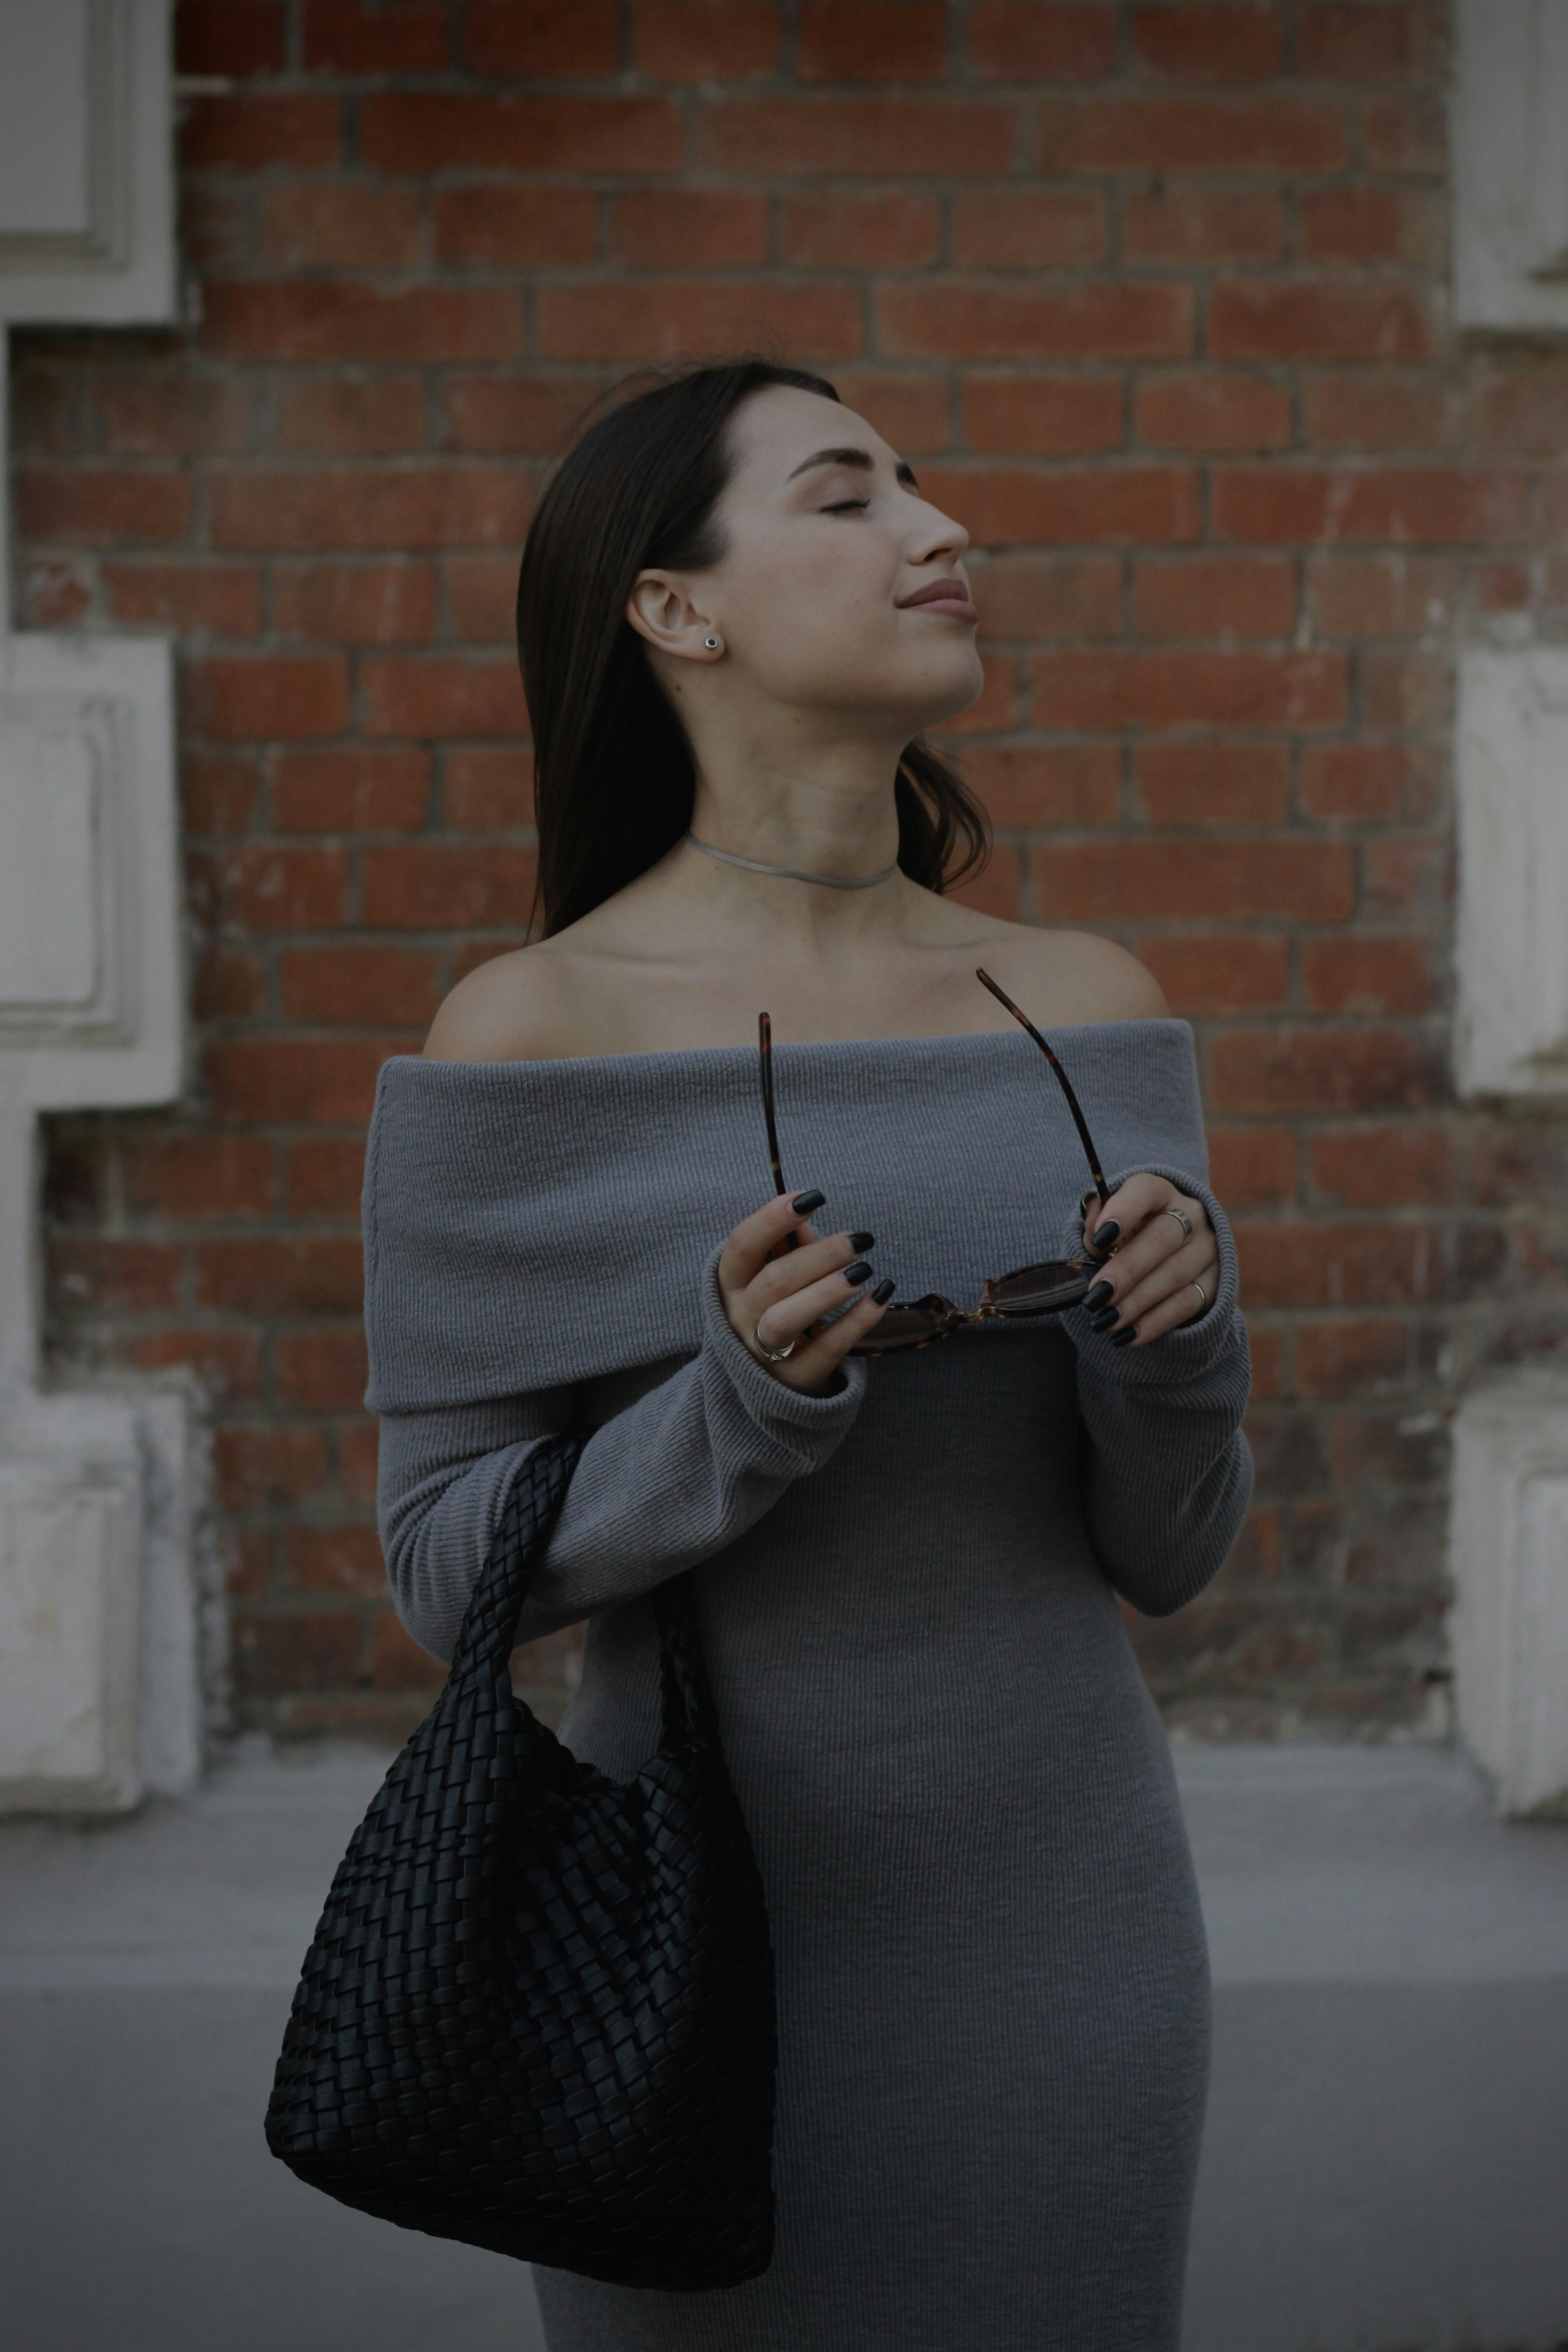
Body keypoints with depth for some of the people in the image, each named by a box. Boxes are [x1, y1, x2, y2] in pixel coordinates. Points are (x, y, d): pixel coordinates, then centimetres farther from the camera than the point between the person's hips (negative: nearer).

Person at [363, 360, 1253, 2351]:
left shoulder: (1087, 1011, 0)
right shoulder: (524, 1036, -10)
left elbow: (1160, 1552, 4)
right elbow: (450, 1563, -8)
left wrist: (1173, 1342, -17)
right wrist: (744, 1414, -24)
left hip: (1057, 1932, 3)